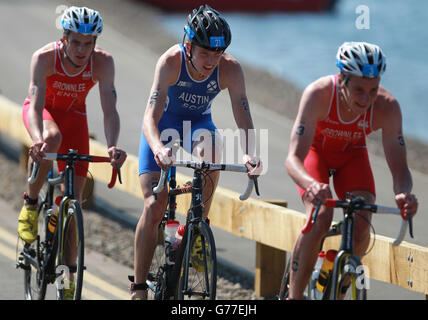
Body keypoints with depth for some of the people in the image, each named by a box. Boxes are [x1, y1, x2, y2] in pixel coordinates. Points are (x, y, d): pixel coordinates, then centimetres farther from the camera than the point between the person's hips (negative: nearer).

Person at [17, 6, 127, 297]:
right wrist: (38, 139, -59)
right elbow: (36, 106, -39)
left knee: (73, 198, -6)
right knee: (52, 138, -40)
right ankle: (30, 203, -17)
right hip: (43, 110, -2)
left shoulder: (103, 62, -27)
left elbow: (109, 110, -33)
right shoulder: (44, 58, -32)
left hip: (74, 115, 2)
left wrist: (112, 145, -52)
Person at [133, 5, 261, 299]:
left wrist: (249, 153, -49)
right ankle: (139, 288, -1)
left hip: (199, 124, 1)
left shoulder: (230, 68, -26)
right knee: (154, 207, -12)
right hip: (165, 124, -1)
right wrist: (158, 148, -59)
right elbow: (151, 116, -39)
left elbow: (244, 119, -29)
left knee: (210, 149, -36)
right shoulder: (171, 62, -32)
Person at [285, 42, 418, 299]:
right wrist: (312, 184, -64)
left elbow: (399, 167, -28)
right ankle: (295, 296, -14)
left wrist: (404, 193, -52)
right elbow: (293, 158, -42)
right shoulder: (318, 94, -37)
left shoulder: (387, 107, -31)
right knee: (320, 219, -28)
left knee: (361, 229, -20)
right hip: (315, 150, -2)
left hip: (352, 155, 2)